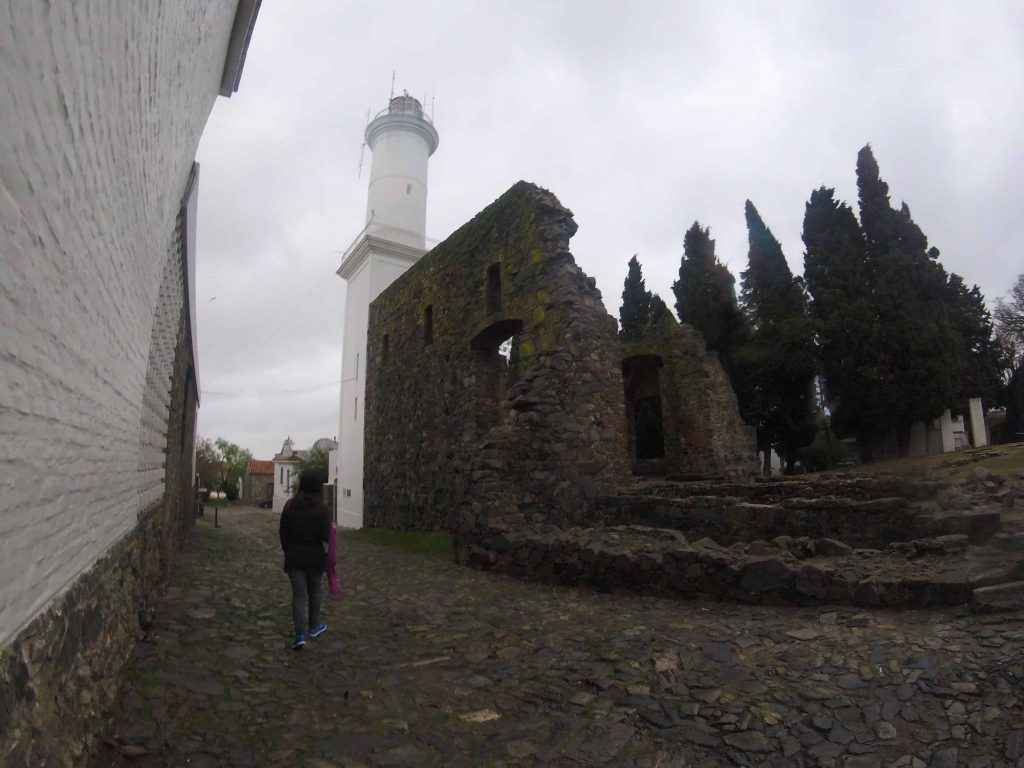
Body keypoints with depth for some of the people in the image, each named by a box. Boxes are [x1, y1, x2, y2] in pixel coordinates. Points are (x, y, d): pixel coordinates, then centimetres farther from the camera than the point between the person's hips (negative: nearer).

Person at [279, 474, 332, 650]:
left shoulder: (289, 507, -1)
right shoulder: (322, 510, -11)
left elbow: (283, 533, 3)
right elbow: (326, 536, -15)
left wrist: (288, 550, 16)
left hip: (294, 557, 1)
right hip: (315, 557, -1)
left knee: (298, 595, 2)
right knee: (314, 592, 18)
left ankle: (300, 635, -7)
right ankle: (314, 626, 33)